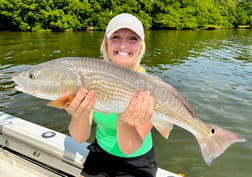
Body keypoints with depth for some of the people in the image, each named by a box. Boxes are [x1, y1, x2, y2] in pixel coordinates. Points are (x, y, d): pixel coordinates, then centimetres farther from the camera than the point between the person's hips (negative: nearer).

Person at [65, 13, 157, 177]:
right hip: (100, 153, 3)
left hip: (137, 163, -2)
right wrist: (79, 114, -40)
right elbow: (80, 137, -20)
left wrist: (124, 122, -46)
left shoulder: (149, 89, -22)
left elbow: (129, 148, -26)